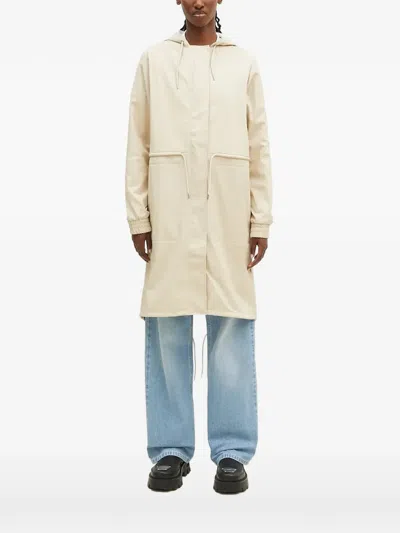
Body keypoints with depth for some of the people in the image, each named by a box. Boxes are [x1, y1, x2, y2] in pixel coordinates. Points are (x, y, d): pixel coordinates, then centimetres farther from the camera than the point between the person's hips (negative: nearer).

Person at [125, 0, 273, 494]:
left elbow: (259, 147, 8)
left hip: (228, 214, 0)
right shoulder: (153, 59, 10)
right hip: (170, 213, 0)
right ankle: (171, 449, 8)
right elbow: (137, 143, 6)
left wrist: (261, 220, 2)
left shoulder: (244, 63, 11)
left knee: (231, 325, -1)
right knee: (168, 327, -1)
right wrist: (137, 216, -1)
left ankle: (232, 451, 7)